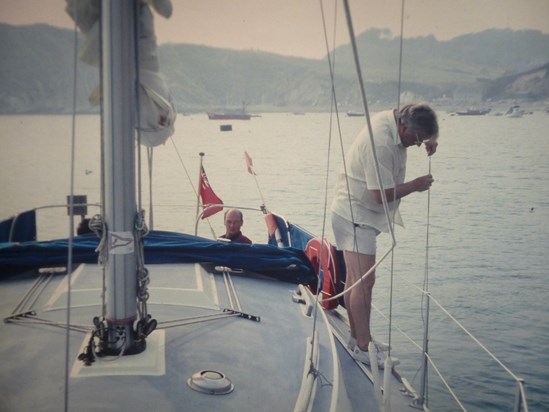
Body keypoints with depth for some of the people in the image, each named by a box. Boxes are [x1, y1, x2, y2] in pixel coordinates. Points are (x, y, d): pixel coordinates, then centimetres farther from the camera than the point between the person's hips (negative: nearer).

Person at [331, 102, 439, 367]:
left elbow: (423, 130, 22)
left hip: (357, 214, 10)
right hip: (356, 215, -10)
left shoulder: (391, 118, 0)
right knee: (364, 281, -11)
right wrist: (415, 186, -13)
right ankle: (363, 348, -5)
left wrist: (430, 141, 0)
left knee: (355, 279, 15)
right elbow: (382, 194, -26)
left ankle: (357, 338, 25)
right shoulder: (380, 144, -28)